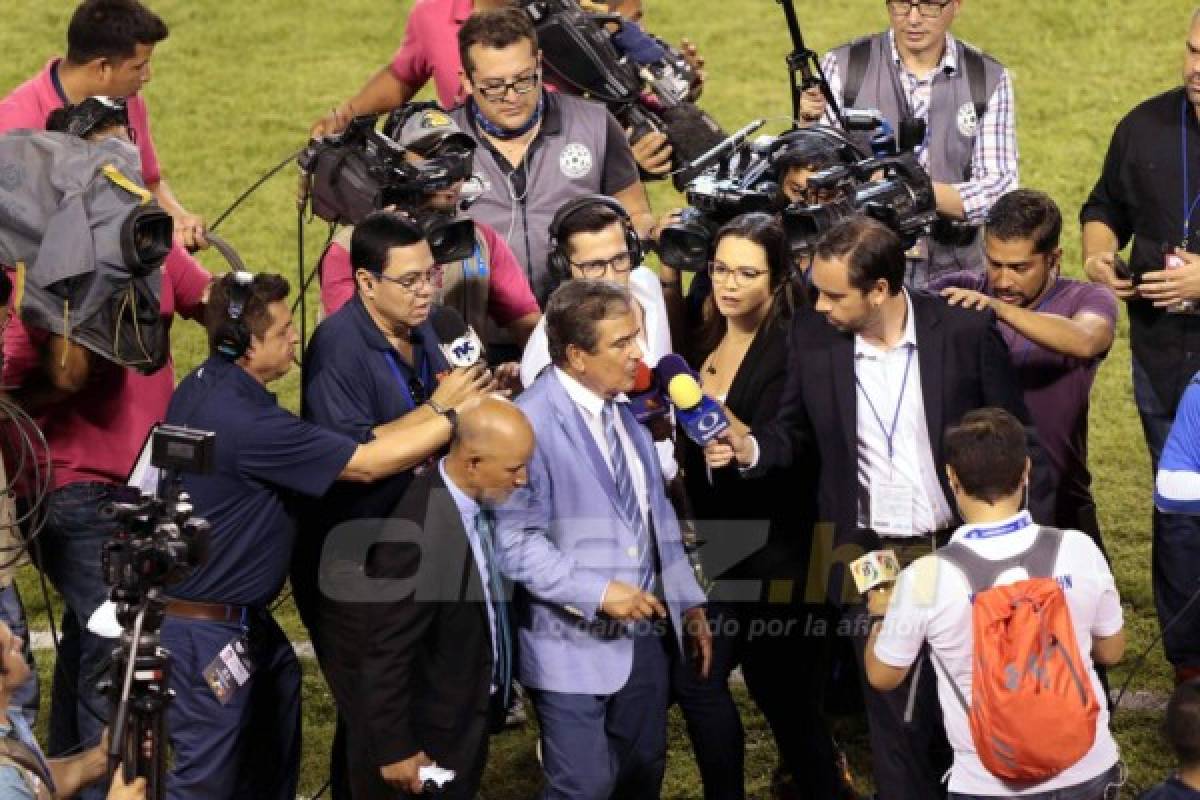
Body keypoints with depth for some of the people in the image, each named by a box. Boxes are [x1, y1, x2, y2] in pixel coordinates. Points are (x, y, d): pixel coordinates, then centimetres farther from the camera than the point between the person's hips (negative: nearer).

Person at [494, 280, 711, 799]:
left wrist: (688, 602, 12)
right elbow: (514, 541, -22)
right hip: (575, 644, -7)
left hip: (645, 633, 7)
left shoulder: (626, 409, 7)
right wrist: (597, 592, -25)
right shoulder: (530, 423, -20)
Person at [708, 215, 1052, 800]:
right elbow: (797, 433, 9)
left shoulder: (965, 331, -11)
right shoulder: (812, 337, -5)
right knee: (895, 720, 6)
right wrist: (752, 448, -13)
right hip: (871, 562, 1)